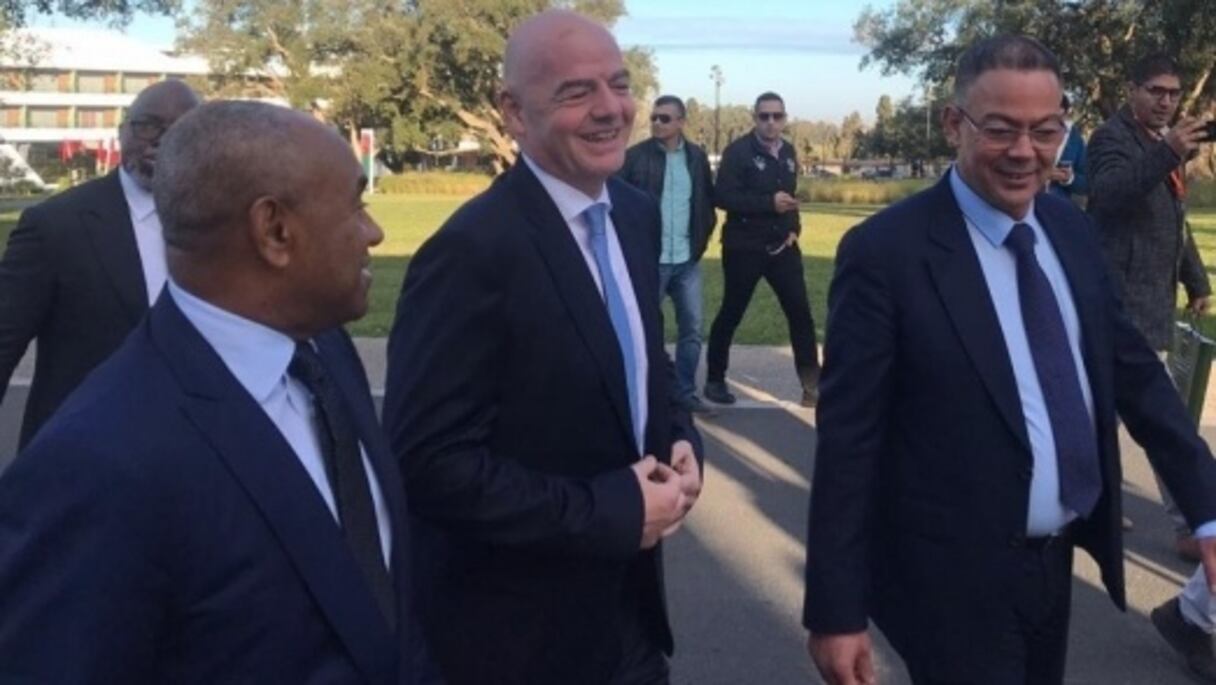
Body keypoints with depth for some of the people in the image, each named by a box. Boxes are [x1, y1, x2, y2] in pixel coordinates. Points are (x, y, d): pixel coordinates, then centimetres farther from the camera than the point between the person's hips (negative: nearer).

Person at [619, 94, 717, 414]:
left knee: (691, 328, 9)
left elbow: (708, 199, 14)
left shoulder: (697, 156, 6)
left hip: (687, 260, 4)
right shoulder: (635, 156, -7)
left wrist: (704, 235, 6)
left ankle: (686, 392, 20)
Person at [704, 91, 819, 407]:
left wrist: (793, 227, 6)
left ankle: (812, 383, 6)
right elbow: (722, 196, -20)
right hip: (744, 248, -5)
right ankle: (714, 380, 19)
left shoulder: (788, 152, 10)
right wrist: (769, 203, -24)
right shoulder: (738, 151, -10)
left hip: (782, 246, 5)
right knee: (731, 314, 5)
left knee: (800, 312, -1)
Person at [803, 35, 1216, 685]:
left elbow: (1135, 372, 10)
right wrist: (836, 610, -16)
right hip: (953, 582, -7)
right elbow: (847, 439, -17)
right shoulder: (886, 251, -17)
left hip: (1055, 561, 7)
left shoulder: (1070, 229, 3)